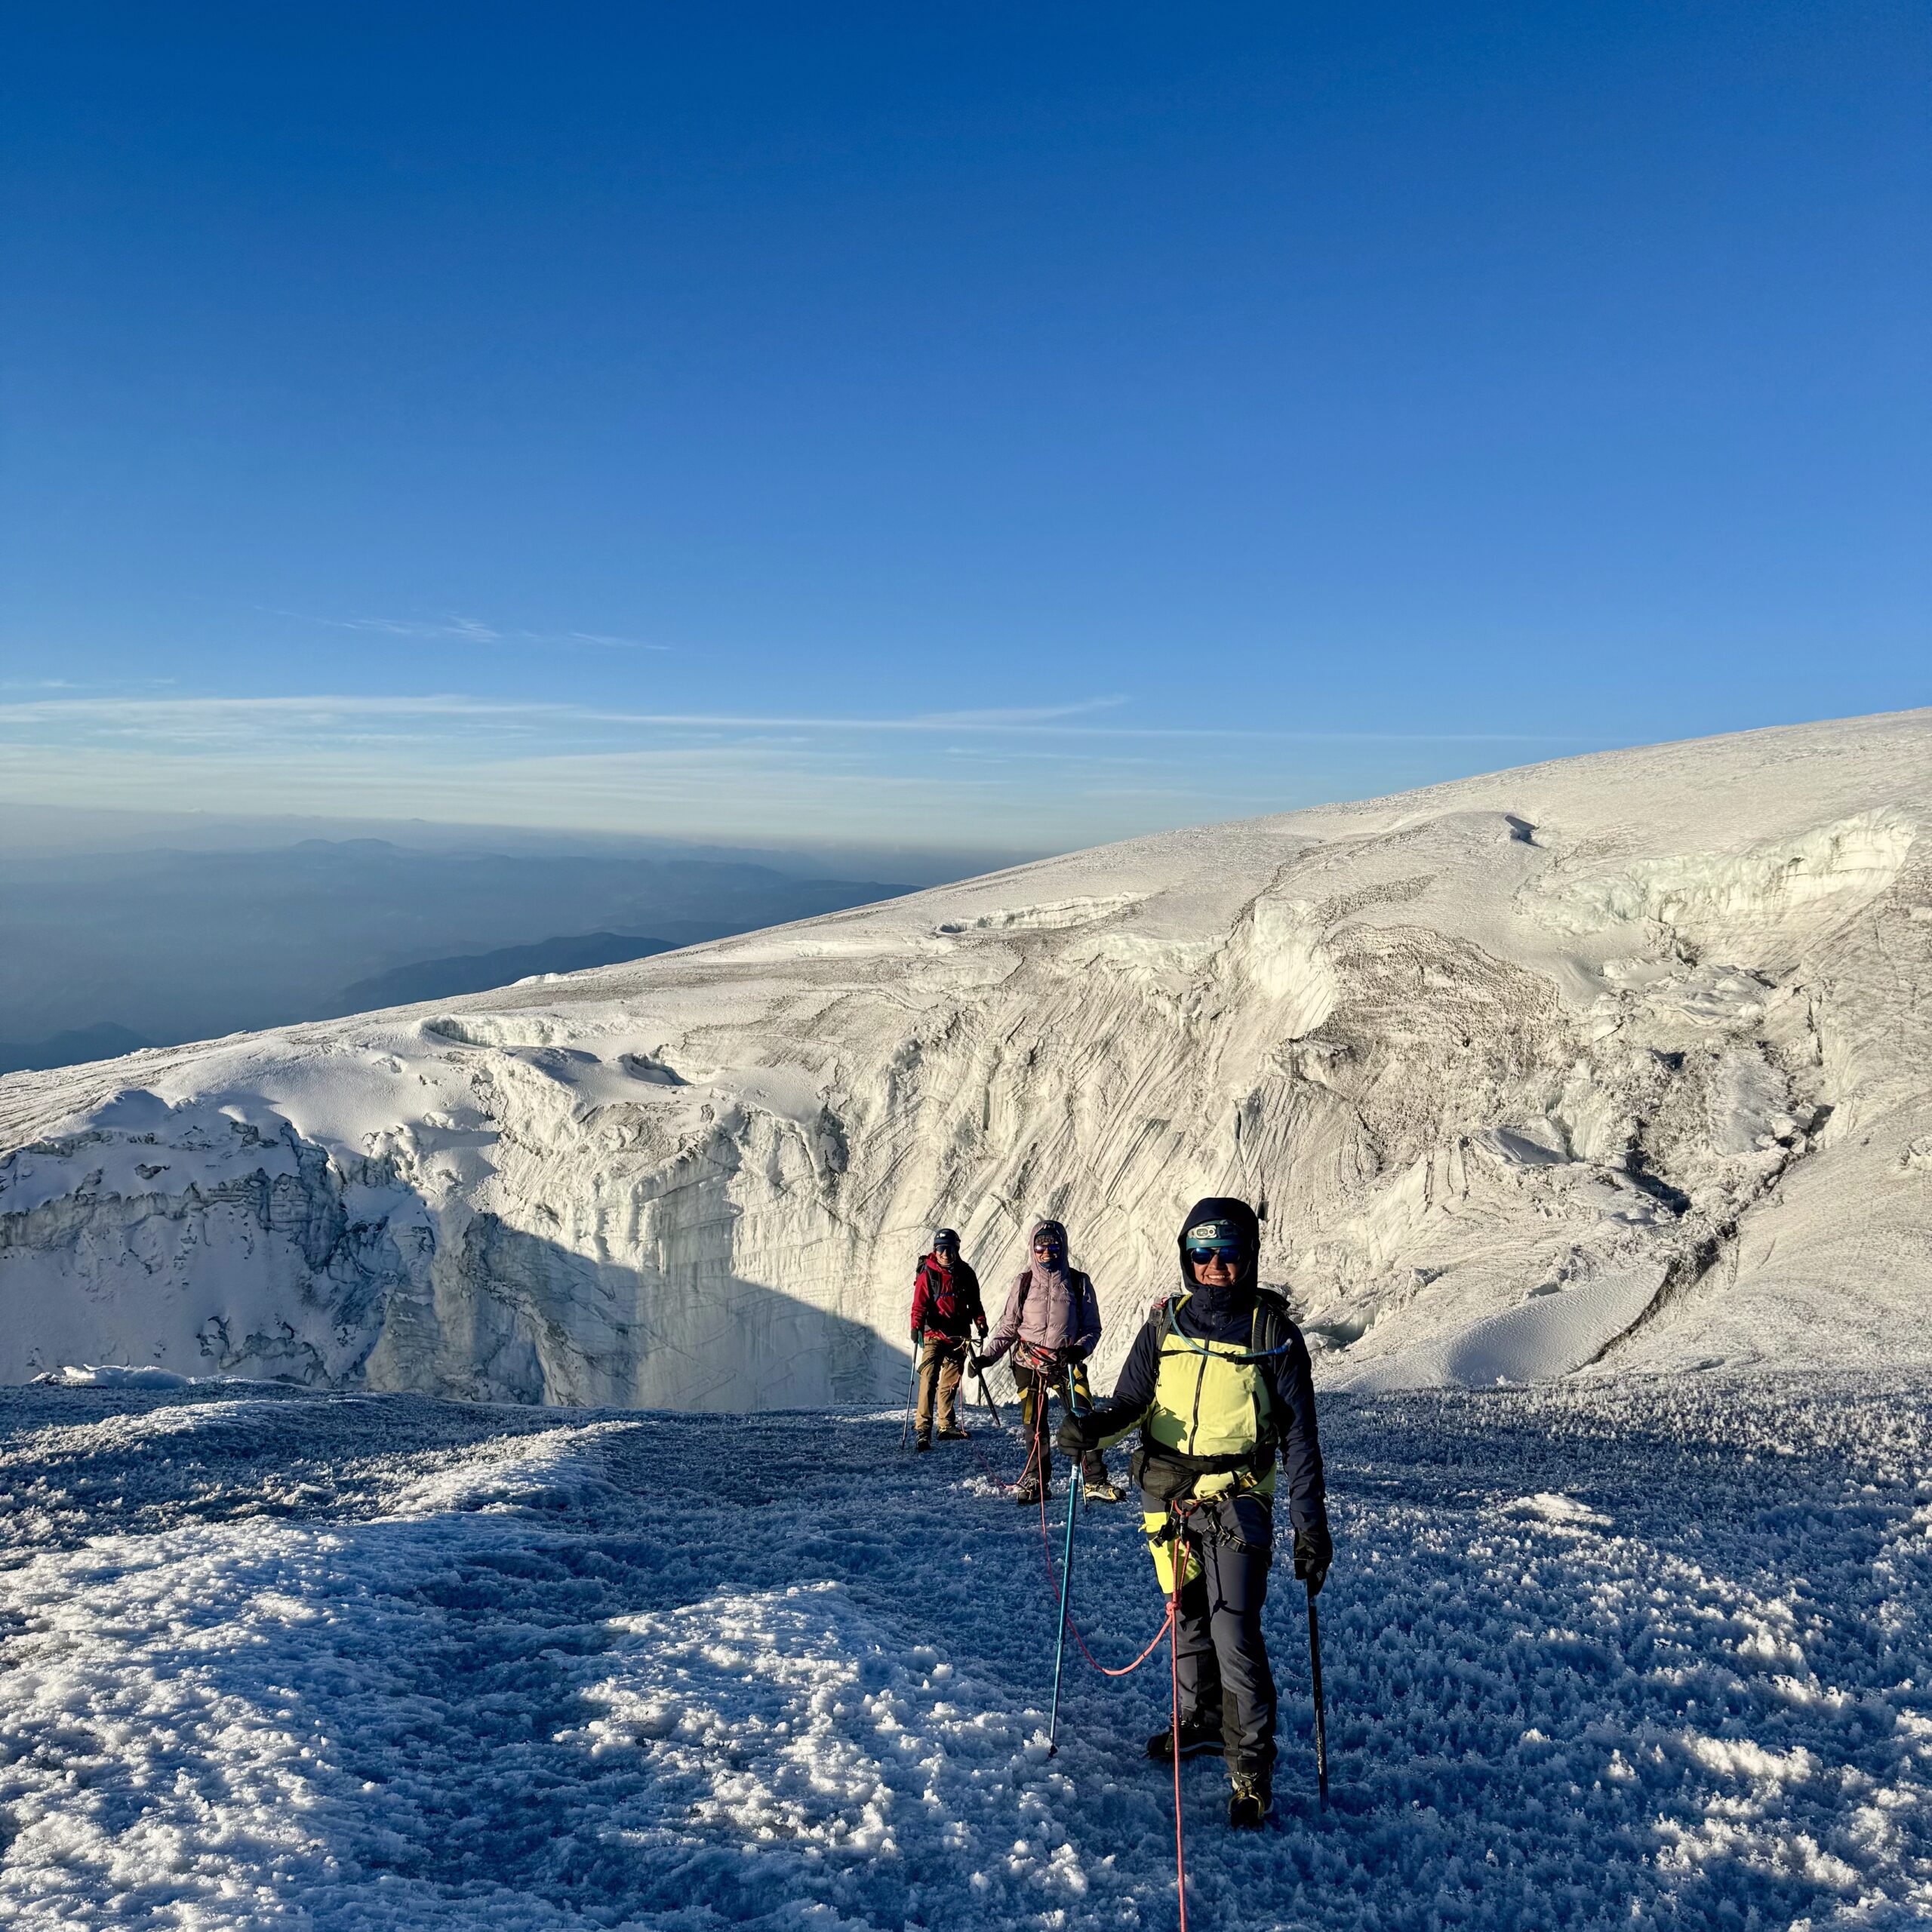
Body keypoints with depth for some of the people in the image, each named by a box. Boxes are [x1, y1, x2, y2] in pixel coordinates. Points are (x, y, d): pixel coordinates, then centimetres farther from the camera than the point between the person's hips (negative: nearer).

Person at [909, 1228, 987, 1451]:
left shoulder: (965, 1273, 7)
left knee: (951, 1382, 12)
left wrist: (981, 1322, 9)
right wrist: (916, 1326, -23)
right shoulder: (927, 1274, -5)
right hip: (934, 1335, -4)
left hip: (959, 1336, 4)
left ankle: (947, 1425, 23)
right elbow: (920, 1304, -9)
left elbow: (974, 1302, 18)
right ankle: (923, 1429, -18)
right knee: (929, 1380, -16)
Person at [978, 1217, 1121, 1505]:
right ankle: (1036, 1481, 17)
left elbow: (1092, 1327, 5)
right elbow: (1008, 1327, 11)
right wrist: (987, 1355, 0)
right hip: (1030, 1363, 1)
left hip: (1067, 1362, -1)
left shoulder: (1078, 1283, 2)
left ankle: (1095, 1481, 1)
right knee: (1034, 1426, 3)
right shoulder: (1024, 1284, 5)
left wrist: (1081, 1348, -15)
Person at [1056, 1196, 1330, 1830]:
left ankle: (1252, 1763, 3)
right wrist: (1094, 1426, -19)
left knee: (1234, 1631, -11)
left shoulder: (1273, 1331, -5)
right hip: (1166, 1493, 4)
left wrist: (1311, 1527, -7)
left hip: (1235, 1499, -4)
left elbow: (1299, 1436, -3)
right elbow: (1132, 1401, 3)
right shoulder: (1165, 1322, 3)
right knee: (1187, 1617, 17)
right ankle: (1202, 1721, 39)